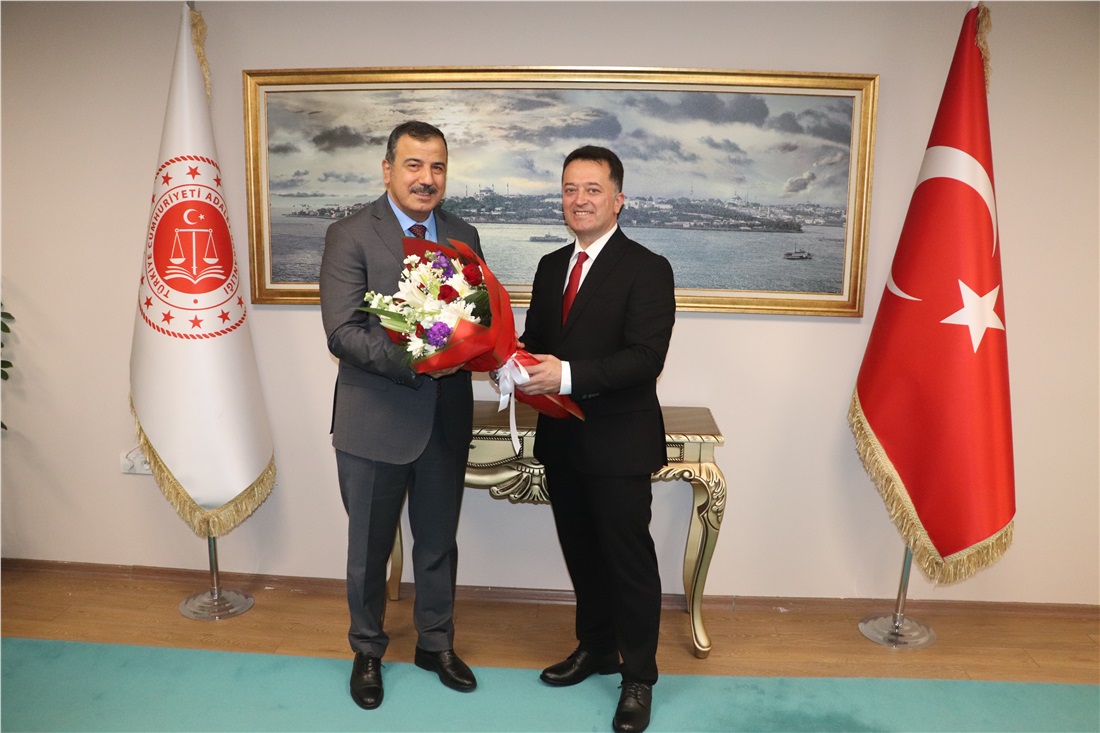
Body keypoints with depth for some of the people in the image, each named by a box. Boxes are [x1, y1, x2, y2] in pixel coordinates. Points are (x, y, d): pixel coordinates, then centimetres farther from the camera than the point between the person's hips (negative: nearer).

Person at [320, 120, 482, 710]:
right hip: (375, 422, -4)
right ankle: (367, 651, 39)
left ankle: (436, 643, 42)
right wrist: (416, 360, -29)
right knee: (370, 548, 15)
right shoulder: (349, 236, -9)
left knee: (438, 542, 20)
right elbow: (342, 332, -17)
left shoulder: (464, 236, 6)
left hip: (446, 420, 4)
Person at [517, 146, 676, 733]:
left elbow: (646, 357, -21)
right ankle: (596, 647, 41)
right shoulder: (550, 266, 11)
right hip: (561, 439, 7)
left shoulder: (647, 269, -11)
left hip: (618, 442, -6)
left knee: (629, 559, 5)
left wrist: (567, 375, -31)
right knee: (581, 552, 19)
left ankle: (639, 678, 24)